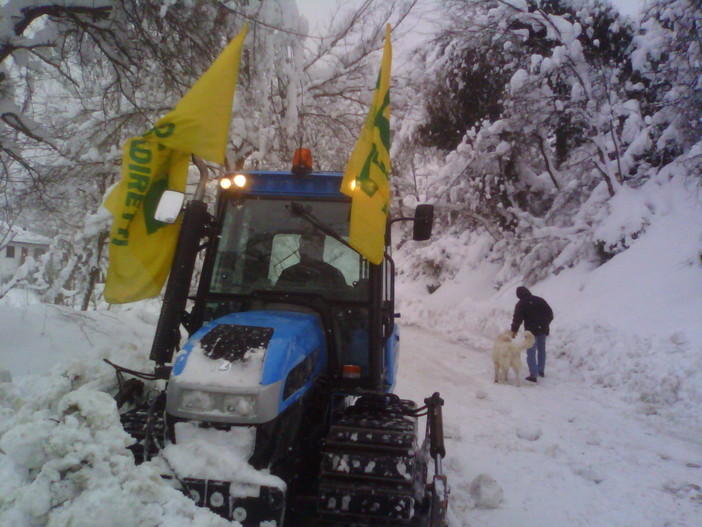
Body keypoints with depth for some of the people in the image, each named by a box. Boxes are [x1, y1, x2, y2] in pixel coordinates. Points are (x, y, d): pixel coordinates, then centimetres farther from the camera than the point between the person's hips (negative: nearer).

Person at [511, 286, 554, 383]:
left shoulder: (521, 304, -5)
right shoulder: (540, 300, 10)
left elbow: (517, 318, -12)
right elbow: (550, 313, 15)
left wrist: (514, 330, -5)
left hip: (531, 330, -6)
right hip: (543, 329, 6)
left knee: (531, 353, -3)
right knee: (542, 350, 20)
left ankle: (533, 374, -9)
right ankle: (541, 370, 31)